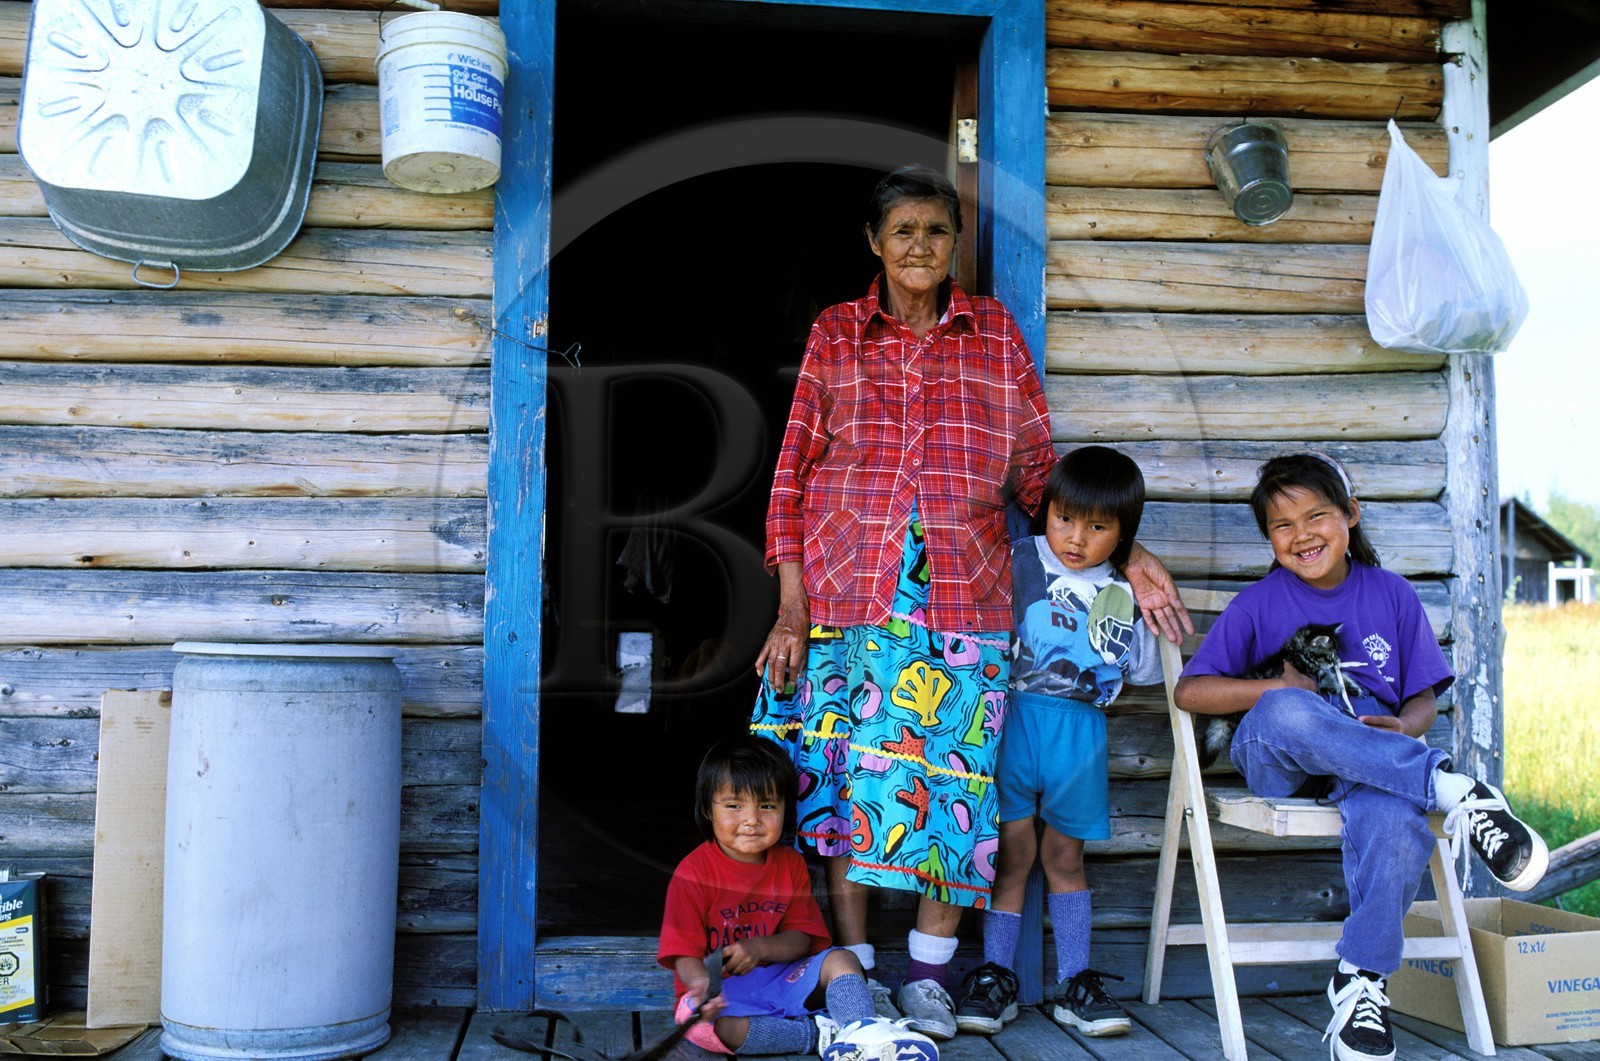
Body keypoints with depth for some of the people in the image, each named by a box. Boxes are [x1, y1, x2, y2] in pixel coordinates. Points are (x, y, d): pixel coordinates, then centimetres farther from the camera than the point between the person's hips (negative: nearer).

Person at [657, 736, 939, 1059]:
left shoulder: (791, 864, 6)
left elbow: (801, 939, 1)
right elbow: (685, 953, -12)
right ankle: (821, 1034, -28)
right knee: (707, 1025, -37)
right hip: (722, 989, -4)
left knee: (840, 959, -16)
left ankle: (863, 1031, -40)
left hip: (779, 978, 5)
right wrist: (702, 984, -36)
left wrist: (760, 948, -20)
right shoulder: (694, 872, -9)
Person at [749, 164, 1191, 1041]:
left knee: (950, 772, -1)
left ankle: (929, 975, 14)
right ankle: (854, 966, 17)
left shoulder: (995, 333, 11)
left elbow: (1038, 466, 11)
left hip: (962, 595, 0)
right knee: (846, 767, 2)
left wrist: (1121, 552, 1)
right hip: (847, 590, 0)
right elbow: (793, 473, 6)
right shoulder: (835, 335, 9)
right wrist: (791, 607, -1)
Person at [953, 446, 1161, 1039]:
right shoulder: (1016, 561, -1)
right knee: (1014, 848, 0)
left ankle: (1075, 981, 21)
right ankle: (995, 976, 14)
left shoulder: (1123, 596, 10)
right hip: (1014, 716, -3)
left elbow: (1143, 672, 21)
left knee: (1065, 854, 12)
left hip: (1079, 730, 3)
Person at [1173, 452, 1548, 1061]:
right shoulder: (1259, 604, 7)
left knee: (1396, 823, -37)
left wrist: (1404, 727, -11)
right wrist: (1280, 686, -10)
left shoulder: (1391, 595, 13)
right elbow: (1189, 691, 1)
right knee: (1287, 713, -40)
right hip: (1277, 761, -1)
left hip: (1377, 759, 1)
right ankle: (1450, 786, -34)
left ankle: (1361, 981, -20)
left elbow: (1424, 696, 13)